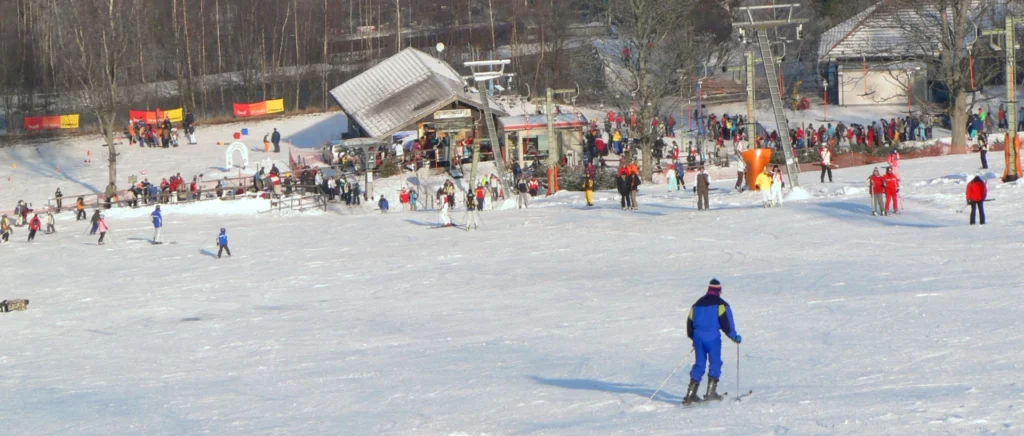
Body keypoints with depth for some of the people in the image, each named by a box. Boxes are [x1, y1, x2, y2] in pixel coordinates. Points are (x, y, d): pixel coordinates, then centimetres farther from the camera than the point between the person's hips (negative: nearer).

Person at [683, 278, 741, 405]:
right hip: (712, 337, -5)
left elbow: (690, 322, 20)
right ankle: (710, 392, -6)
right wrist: (735, 337, 0)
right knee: (715, 363, 2)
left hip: (698, 337, 5)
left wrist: (693, 337, 33)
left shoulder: (697, 304, 16)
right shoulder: (720, 304, -1)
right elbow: (726, 323, -9)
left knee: (699, 364, 10)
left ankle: (690, 394, 5)